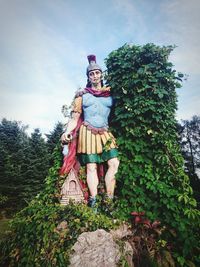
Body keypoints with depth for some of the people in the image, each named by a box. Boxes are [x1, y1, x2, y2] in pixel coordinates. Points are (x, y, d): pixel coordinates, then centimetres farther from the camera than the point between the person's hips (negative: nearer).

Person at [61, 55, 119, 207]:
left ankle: (109, 199, 1)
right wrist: (68, 131, -8)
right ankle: (93, 200, 4)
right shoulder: (82, 95, 10)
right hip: (88, 132, -1)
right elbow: (75, 118, 5)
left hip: (105, 133, 2)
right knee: (91, 167, -4)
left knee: (114, 164, -10)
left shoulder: (110, 93, 13)